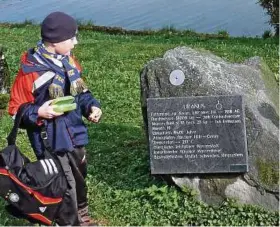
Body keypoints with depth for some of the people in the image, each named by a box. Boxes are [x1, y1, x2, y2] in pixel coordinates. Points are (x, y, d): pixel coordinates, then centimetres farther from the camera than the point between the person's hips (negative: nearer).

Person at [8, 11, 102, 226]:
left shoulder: (69, 61, 2)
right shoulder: (30, 70, -20)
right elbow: (16, 109, -13)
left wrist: (92, 106, -4)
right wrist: (39, 113, -31)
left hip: (75, 135, 7)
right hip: (52, 142, -7)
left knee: (80, 179, 24)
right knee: (65, 188, -2)